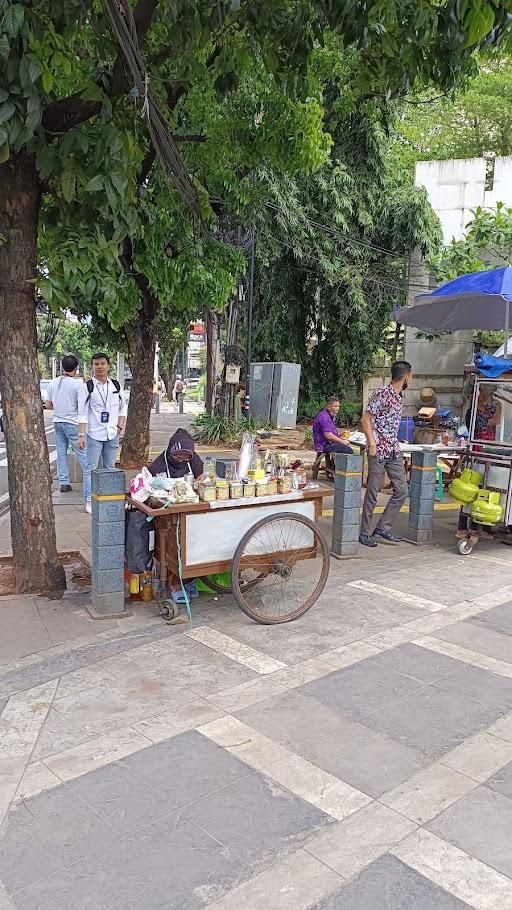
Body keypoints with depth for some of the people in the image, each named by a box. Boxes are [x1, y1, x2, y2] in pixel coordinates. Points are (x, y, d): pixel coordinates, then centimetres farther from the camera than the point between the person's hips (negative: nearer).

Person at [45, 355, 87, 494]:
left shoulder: (53, 383, 6)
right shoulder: (77, 384, -11)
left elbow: (48, 405, 10)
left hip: (57, 422, 5)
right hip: (72, 422, -5)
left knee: (61, 453, 8)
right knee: (81, 452, -1)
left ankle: (64, 483, 10)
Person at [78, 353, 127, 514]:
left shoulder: (116, 385, 7)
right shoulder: (87, 387, -5)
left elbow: (123, 407, 16)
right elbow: (82, 413, -7)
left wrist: (120, 425, 3)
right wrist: (81, 435, -13)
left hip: (112, 434, 4)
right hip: (94, 434, -4)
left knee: (110, 467, 12)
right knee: (91, 468, -1)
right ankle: (89, 500, 5)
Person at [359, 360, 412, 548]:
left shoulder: (400, 396, 13)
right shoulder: (382, 394, -12)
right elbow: (366, 419, -13)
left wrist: (395, 443, 17)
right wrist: (372, 444, -18)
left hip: (394, 450, 8)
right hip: (378, 450, -8)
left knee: (401, 490, 6)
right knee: (372, 493, -1)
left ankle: (383, 528, 14)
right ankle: (365, 533, 10)